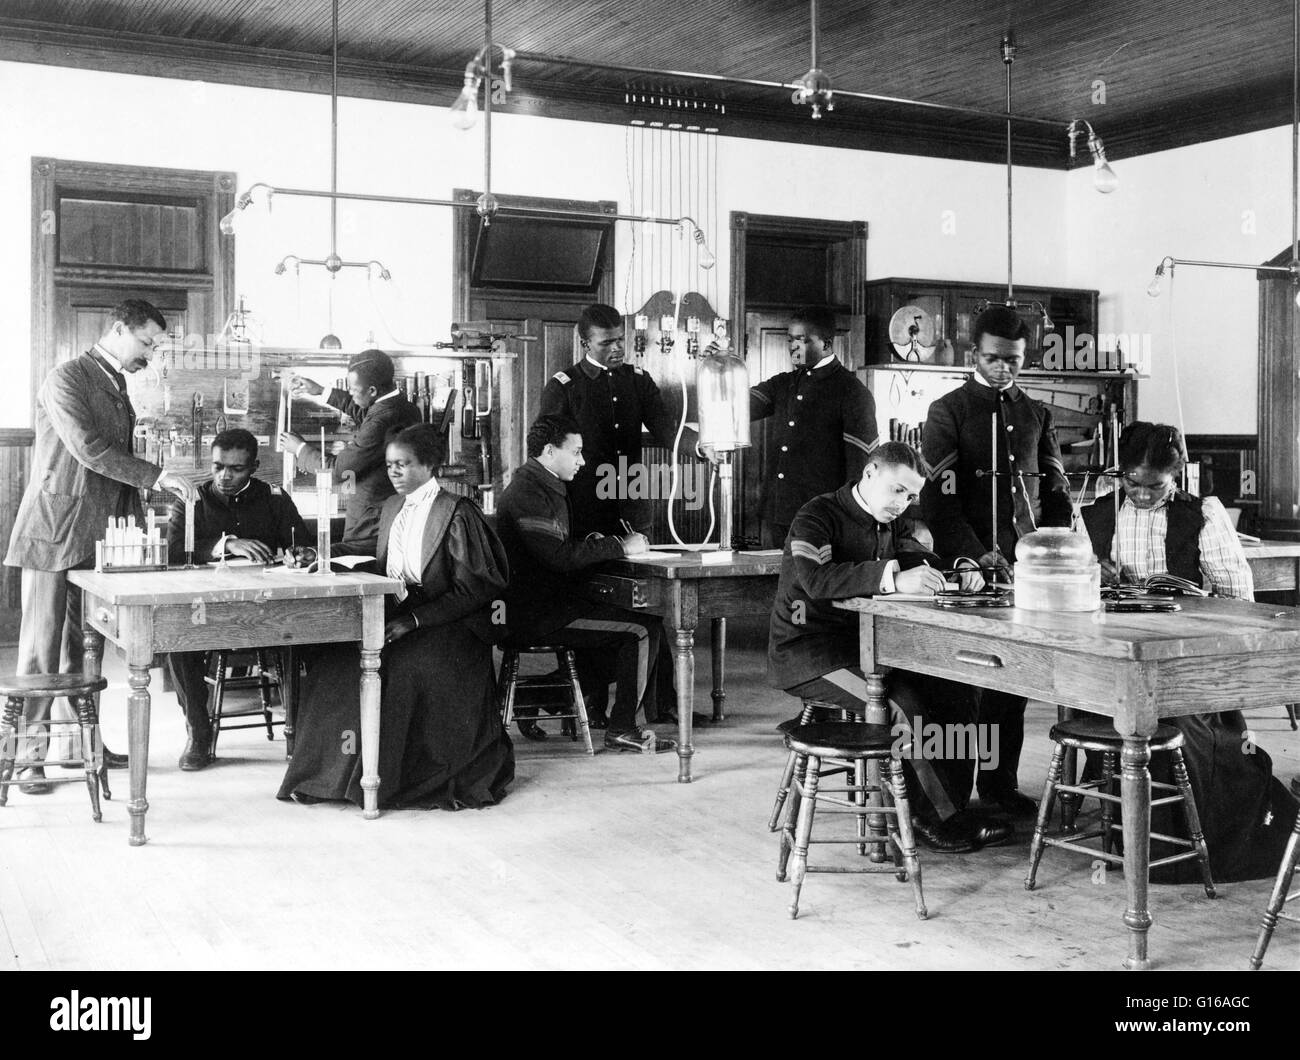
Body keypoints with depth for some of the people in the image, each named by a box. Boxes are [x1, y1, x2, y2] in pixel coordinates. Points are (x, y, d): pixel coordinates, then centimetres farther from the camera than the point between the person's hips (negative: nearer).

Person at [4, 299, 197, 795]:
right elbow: (88, 449, -20)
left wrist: (136, 524, 16)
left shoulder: (117, 386, 17)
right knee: (41, 644, -4)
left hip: (100, 534, 8)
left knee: (85, 643, 12)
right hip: (56, 530, -8)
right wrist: (156, 476, -21)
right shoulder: (66, 379, -9)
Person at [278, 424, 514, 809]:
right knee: (331, 658, -17)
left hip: (448, 629, -7)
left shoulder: (456, 514, -8)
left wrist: (414, 620, -20)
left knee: (400, 666, -34)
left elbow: (473, 589, -12)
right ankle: (336, 772, -11)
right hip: (396, 619, 7)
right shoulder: (391, 508, 16)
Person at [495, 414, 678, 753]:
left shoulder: (545, 488, 17)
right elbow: (560, 558, -25)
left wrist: (593, 543, 5)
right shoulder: (528, 494, -17)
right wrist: (619, 546, -17)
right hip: (539, 615, -10)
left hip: (555, 602, 10)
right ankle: (621, 730, -9)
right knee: (643, 629, -15)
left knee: (645, 615, 7)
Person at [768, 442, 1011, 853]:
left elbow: (928, 566, 14)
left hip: (865, 646, 8)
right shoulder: (818, 516, -13)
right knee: (903, 701, -27)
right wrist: (892, 579, -40)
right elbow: (816, 578, -31)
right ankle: (936, 818, -13)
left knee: (956, 689, -11)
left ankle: (951, 808, -6)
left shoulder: (892, 525, 12)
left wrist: (958, 578, -10)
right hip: (807, 653, -8)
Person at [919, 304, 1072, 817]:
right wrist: (979, 554, -16)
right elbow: (939, 498, -7)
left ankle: (1001, 782, 16)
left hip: (1026, 565, 4)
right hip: (968, 565, -4)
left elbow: (1057, 492, 19)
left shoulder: (1036, 414, 15)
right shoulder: (948, 412, 0)